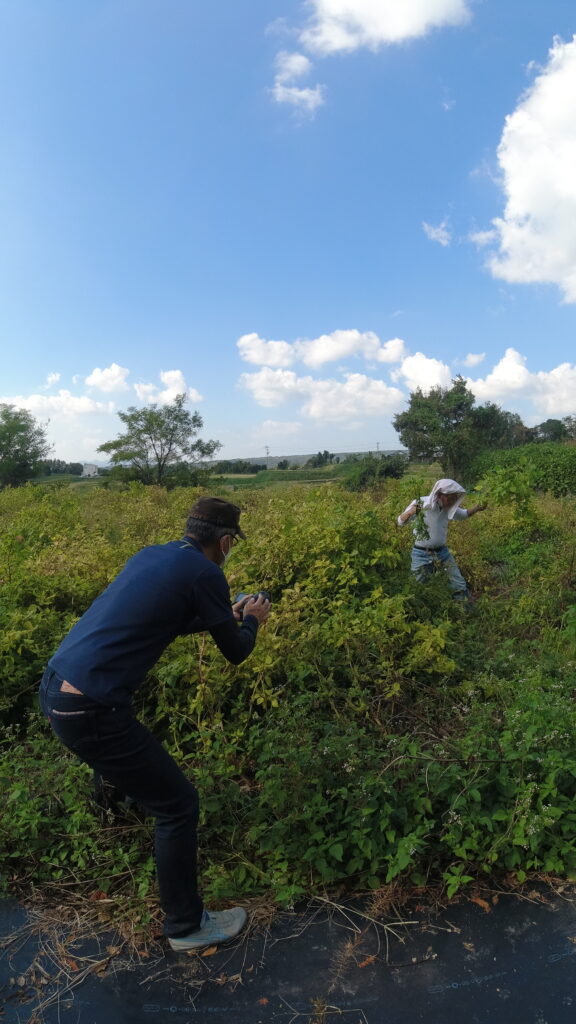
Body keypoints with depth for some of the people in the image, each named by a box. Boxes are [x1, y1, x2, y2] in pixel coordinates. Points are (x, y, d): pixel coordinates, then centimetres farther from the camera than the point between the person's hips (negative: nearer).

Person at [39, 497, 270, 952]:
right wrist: (252, 620, 21)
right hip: (89, 710, -9)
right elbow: (236, 653, 0)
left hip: (54, 687, 9)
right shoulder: (205, 573, -13)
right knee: (178, 803, 7)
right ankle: (186, 925, 25)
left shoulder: (151, 555, 10)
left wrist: (227, 614, 35)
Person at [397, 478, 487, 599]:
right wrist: (410, 512, -38)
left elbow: (465, 514, 15)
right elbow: (400, 522, -16)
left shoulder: (449, 507, -5)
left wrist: (476, 508, -6)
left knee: (460, 587, 9)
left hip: (442, 551, 4)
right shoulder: (421, 503, -18)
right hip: (422, 553, -4)